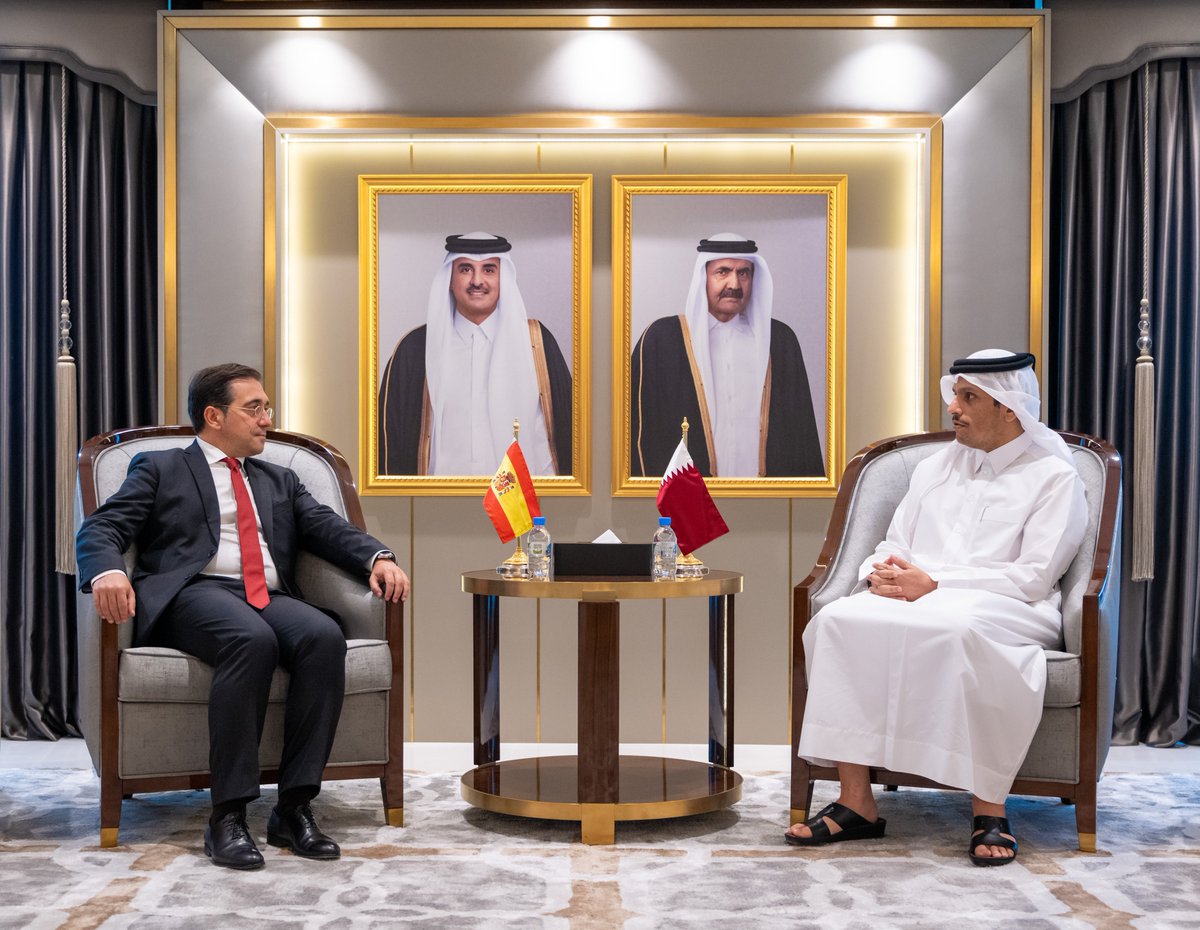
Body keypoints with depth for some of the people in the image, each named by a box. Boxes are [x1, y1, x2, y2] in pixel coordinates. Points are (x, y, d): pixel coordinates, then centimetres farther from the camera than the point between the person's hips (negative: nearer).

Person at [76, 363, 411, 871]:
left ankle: (294, 807, -26)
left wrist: (378, 558, -8)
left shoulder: (280, 481, 30)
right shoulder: (160, 468, 18)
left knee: (325, 636, -30)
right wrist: (108, 571, -20)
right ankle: (228, 816, -33)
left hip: (271, 599, 4)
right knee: (252, 639, -38)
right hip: (196, 593, -4)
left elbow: (329, 529, 15)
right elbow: (100, 528, 5)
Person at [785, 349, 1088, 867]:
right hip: (914, 598, 5)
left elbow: (1033, 577, -8)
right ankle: (856, 801, -26)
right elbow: (894, 546, 22)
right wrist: (882, 573, -4)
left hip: (1004, 608, -5)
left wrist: (934, 583, -15)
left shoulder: (1053, 476, 5)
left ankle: (989, 808, -31)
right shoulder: (936, 466, 24)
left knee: (960, 631, -41)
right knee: (840, 620, -27)